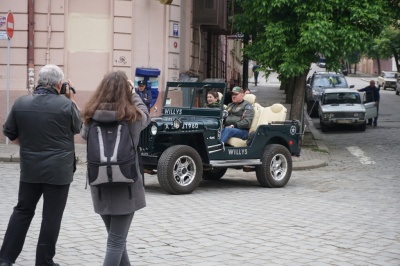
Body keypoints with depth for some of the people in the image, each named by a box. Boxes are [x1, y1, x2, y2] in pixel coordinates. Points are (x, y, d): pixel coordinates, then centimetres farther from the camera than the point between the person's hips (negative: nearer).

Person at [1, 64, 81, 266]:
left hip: (29, 169, 4)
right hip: (59, 170, -4)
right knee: (51, 216, 5)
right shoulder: (66, 104, -13)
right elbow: (78, 127, 6)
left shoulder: (20, 103, -3)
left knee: (23, 210, 17)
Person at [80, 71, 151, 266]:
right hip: (125, 187, -3)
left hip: (100, 187, 3)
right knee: (116, 241, 0)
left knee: (116, 238, 19)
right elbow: (145, 114, 12)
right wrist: (132, 91, 26)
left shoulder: (91, 118, -4)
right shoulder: (132, 117, -10)